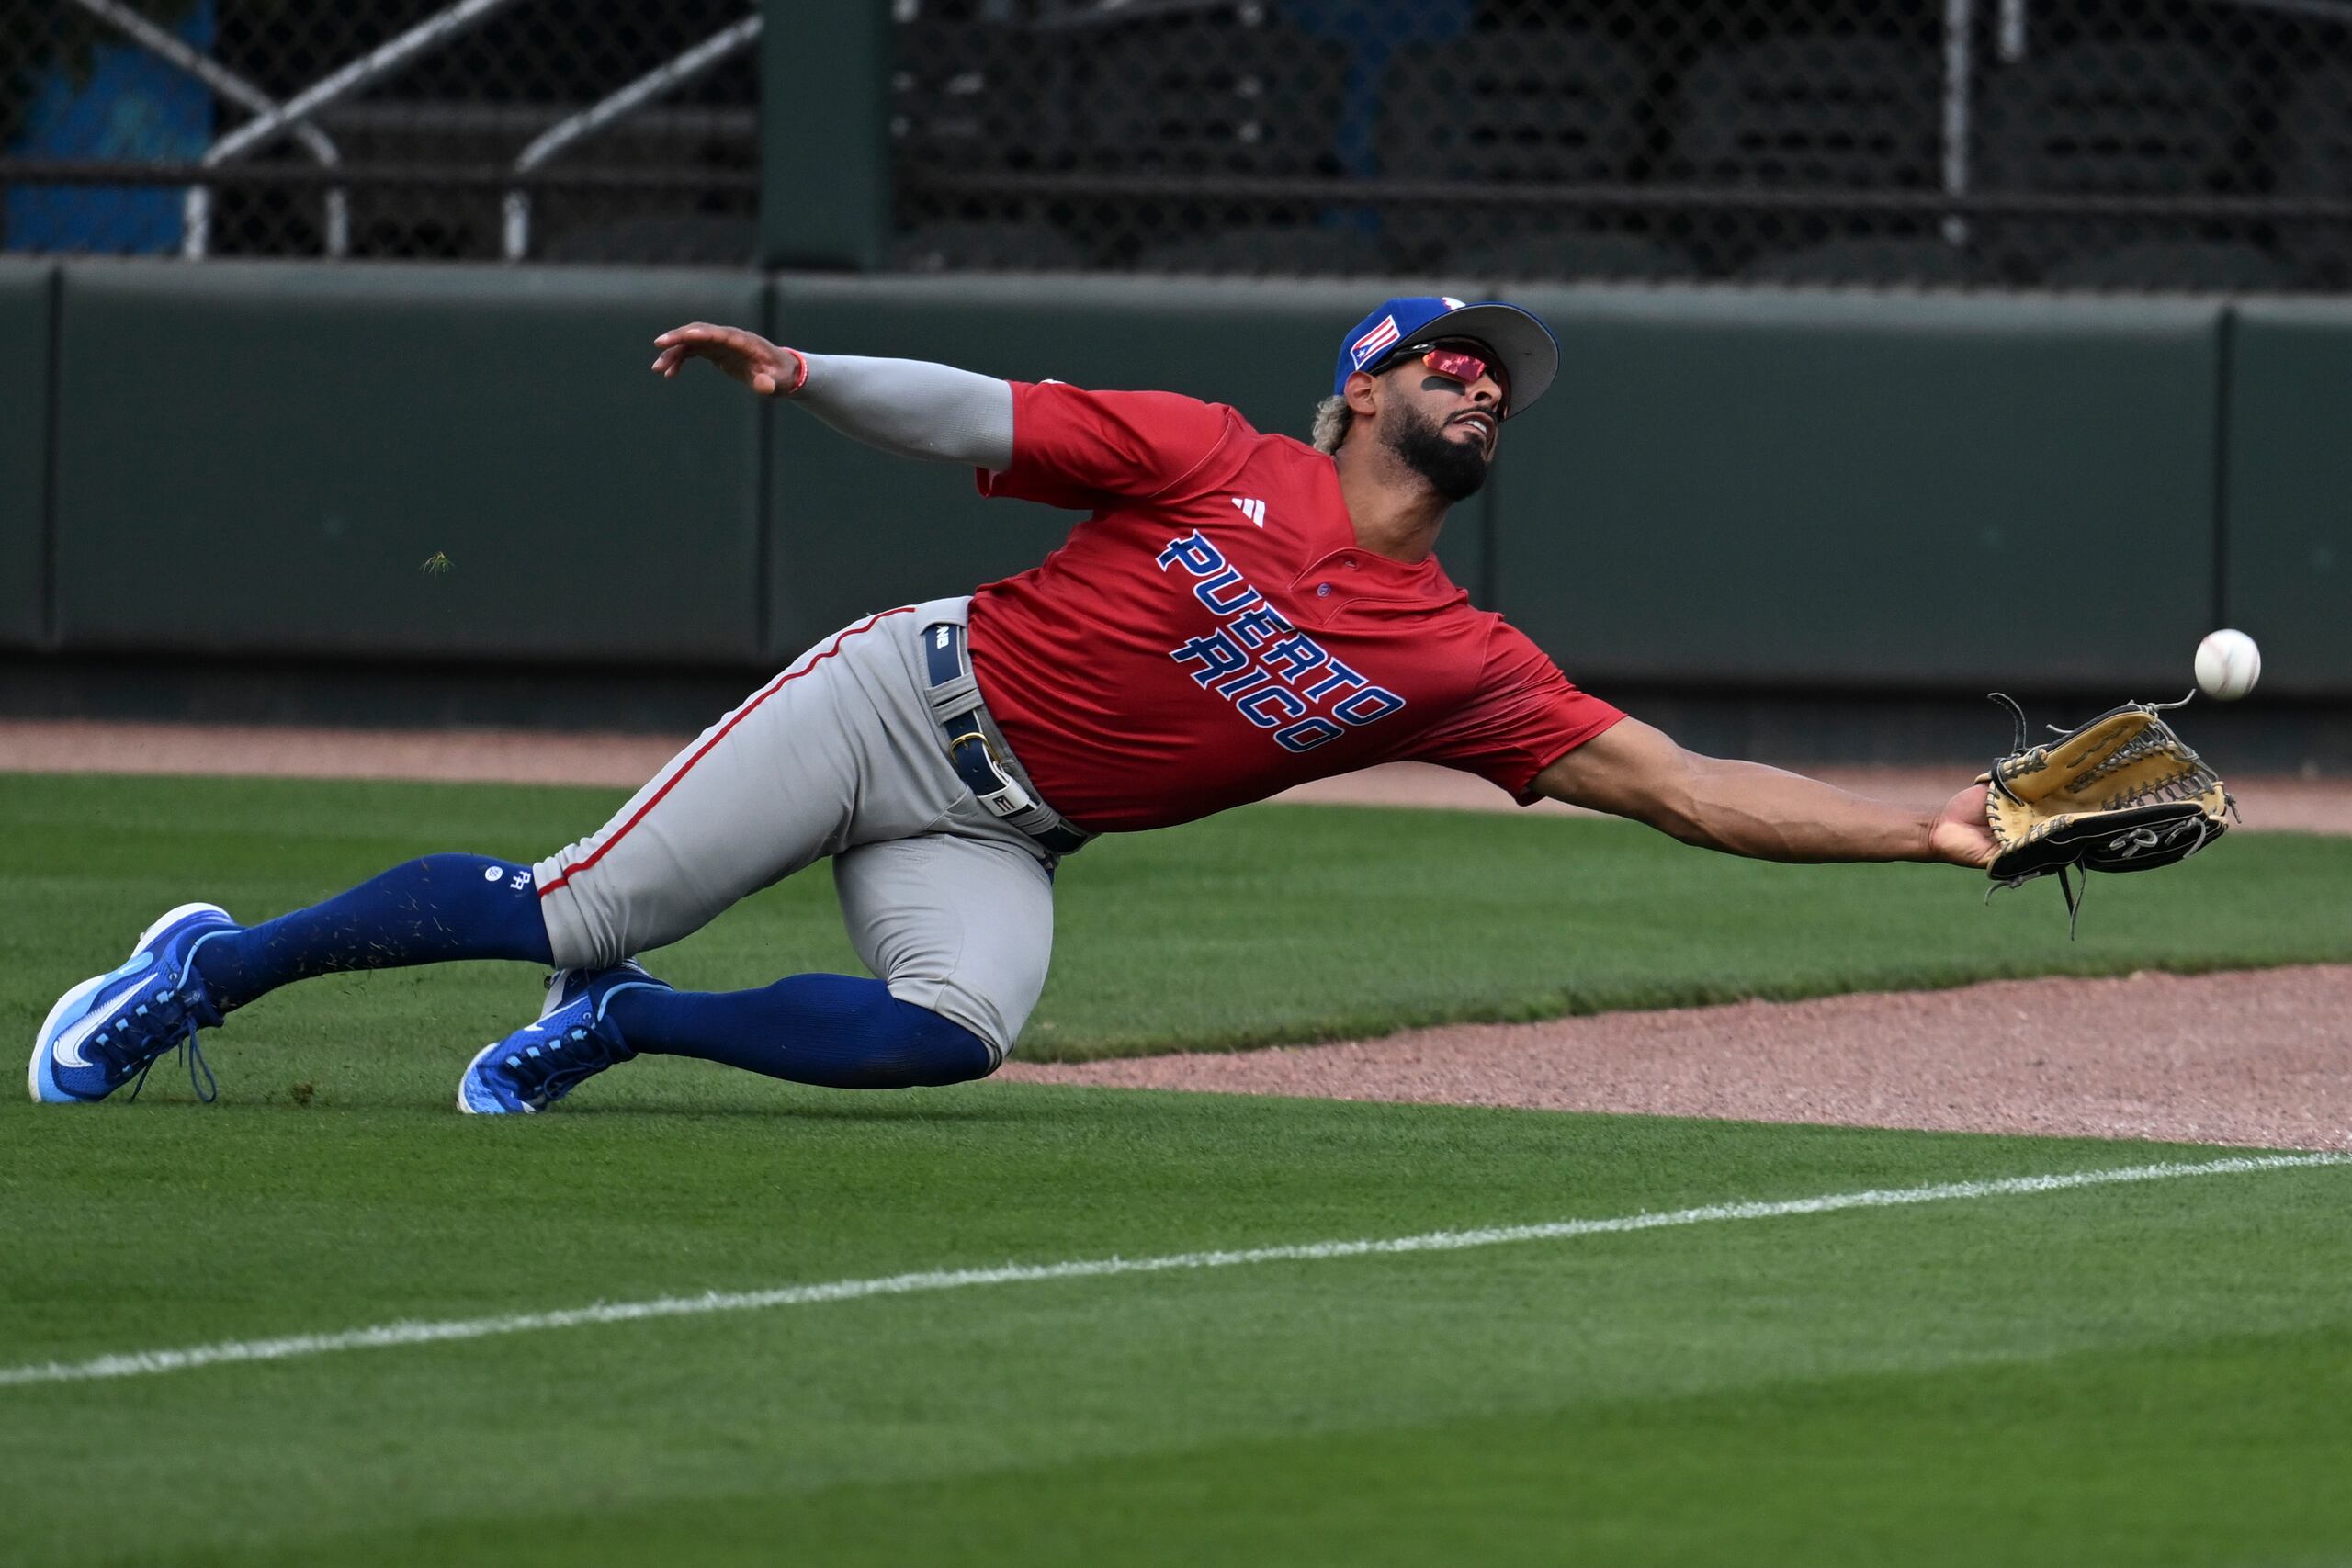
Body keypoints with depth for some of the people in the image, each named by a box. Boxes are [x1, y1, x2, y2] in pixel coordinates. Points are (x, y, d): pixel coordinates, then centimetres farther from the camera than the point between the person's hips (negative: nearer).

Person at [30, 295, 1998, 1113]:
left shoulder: (1456, 664, -2)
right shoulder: (1218, 466, -9)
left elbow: (1680, 786, -6)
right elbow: (981, 419, -9)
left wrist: (1917, 830, -16)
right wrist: (807, 374, -26)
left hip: (1001, 837, 3)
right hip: (907, 698, -3)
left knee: (954, 1027, -29)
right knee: (576, 912, -9)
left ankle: (615, 1024, -3)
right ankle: (208, 967, 13)